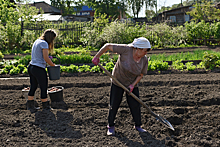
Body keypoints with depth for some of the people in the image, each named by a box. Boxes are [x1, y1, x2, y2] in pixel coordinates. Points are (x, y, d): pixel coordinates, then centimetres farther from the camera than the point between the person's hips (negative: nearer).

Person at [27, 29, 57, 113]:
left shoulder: (37, 41, 12)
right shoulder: (44, 43, -14)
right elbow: (46, 59, -17)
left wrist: (48, 58, 10)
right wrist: (53, 65, -3)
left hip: (31, 66, 9)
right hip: (39, 69, -9)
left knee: (33, 87, 16)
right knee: (43, 88, 6)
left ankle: (30, 106, 22)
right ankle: (46, 106, 19)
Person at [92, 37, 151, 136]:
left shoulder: (144, 60, -14)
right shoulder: (126, 50, -27)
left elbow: (141, 75, -3)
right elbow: (108, 46, -20)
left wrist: (133, 85, -17)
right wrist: (96, 57, -19)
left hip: (132, 84, 3)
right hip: (118, 82, -3)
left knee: (135, 105, 1)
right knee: (114, 104, 2)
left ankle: (138, 126, 21)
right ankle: (111, 126, 20)